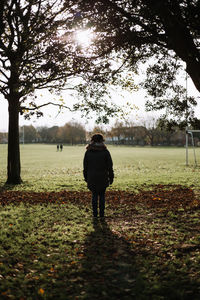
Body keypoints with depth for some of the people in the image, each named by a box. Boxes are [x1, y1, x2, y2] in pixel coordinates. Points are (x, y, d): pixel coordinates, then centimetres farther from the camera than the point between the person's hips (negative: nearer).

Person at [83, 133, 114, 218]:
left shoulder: (88, 152, 0)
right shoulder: (105, 152, -5)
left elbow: (85, 166, 4)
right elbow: (110, 166, -3)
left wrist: (86, 177, 12)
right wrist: (111, 177, 5)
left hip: (92, 177, 1)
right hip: (103, 177, -1)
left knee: (94, 195, 11)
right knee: (102, 195, 10)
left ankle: (95, 213, 7)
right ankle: (101, 213, 10)